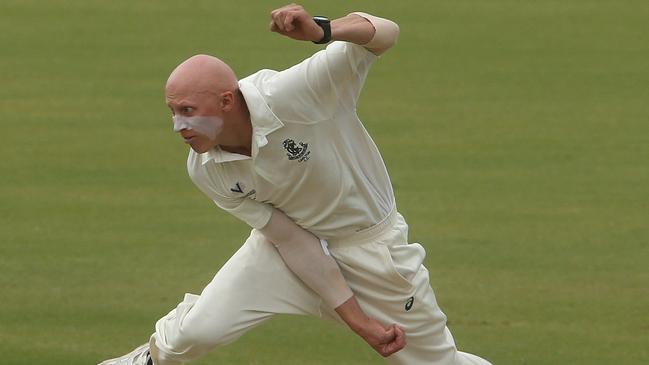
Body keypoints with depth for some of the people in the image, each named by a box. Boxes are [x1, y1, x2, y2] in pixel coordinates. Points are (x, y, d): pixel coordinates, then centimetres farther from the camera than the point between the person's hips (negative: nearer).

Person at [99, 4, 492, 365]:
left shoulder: (290, 97, -33)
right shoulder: (206, 171, -18)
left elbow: (385, 33, -41)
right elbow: (292, 242, -14)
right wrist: (357, 320, -17)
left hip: (370, 242, -3)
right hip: (296, 238, 3)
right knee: (195, 331, -5)